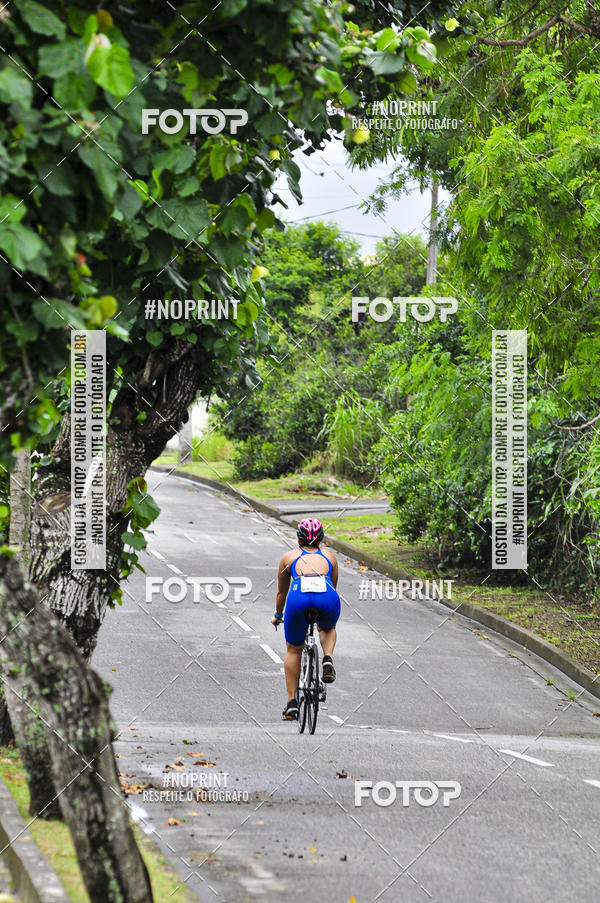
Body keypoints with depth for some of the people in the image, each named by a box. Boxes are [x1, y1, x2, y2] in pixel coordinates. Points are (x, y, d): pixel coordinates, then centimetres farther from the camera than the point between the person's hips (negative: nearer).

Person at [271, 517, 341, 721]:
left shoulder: (289, 557, 28)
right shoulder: (329, 557, 31)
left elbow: (281, 592, 39)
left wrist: (277, 615, 56)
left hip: (299, 597, -1)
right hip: (327, 598, 1)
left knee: (293, 650, 20)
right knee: (328, 629, 36)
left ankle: (292, 704, 17)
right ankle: (328, 661, 8)